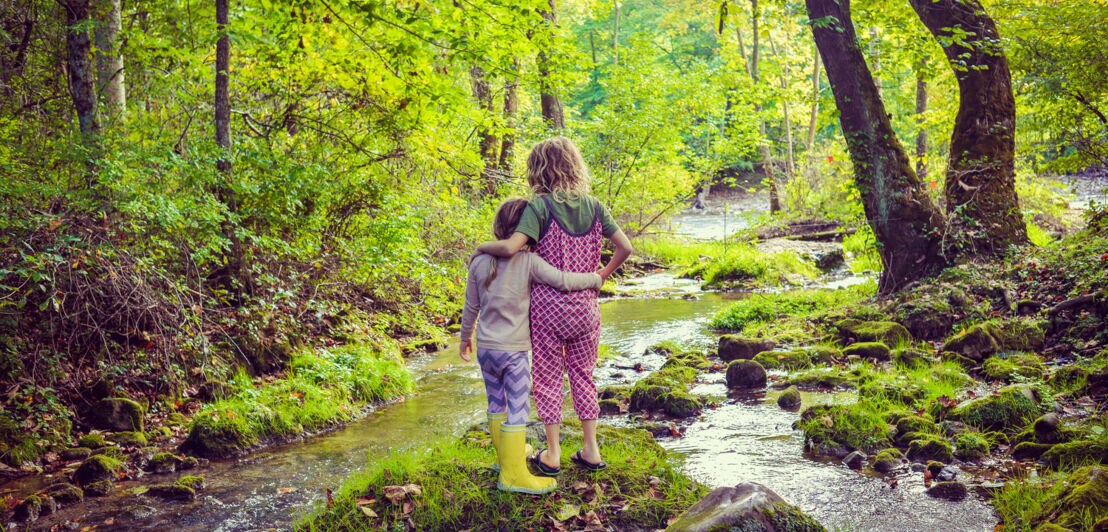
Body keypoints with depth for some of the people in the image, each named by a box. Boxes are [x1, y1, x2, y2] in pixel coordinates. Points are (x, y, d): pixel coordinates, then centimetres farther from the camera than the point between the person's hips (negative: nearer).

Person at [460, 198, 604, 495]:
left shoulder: (480, 262, 1)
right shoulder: (528, 261, -14)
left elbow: (471, 307, 9)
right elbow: (563, 281, -17)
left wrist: (465, 337, 24)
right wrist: (595, 279, 0)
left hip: (485, 347, 6)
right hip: (514, 350, -6)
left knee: (496, 403, 19)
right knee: (518, 410, 2)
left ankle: (506, 455, 36)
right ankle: (512, 474, 4)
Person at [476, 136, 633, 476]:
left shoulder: (540, 206, -13)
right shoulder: (593, 205, 2)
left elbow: (510, 247, -25)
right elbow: (624, 248, 0)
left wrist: (481, 247, -7)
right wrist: (601, 275, 11)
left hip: (549, 304, -4)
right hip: (585, 305, 4)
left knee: (548, 378, 9)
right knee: (583, 375, 17)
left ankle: (552, 454, 16)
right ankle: (591, 450, 22)